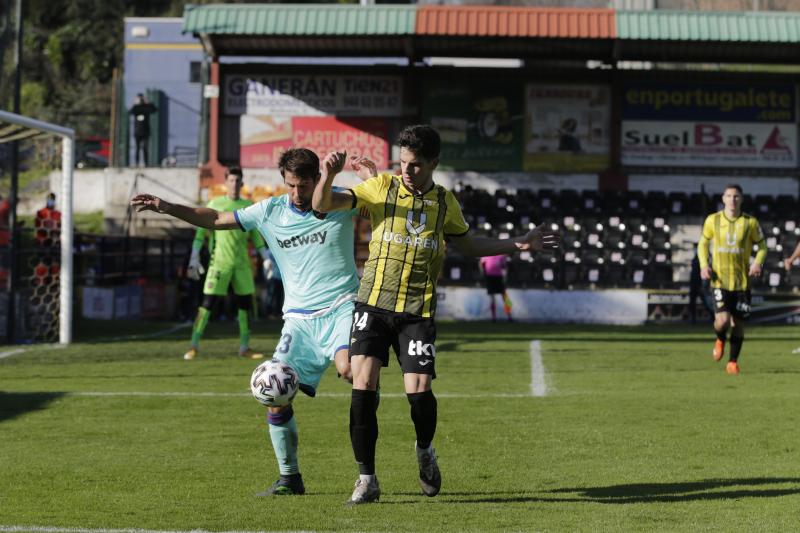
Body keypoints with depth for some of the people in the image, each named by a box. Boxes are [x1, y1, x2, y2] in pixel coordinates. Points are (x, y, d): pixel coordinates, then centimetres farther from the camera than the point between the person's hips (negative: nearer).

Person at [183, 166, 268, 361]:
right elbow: (201, 231, -1)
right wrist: (195, 257, -8)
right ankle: (194, 346, -4)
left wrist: (266, 258, 9)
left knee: (246, 303, 3)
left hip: (242, 263, 4)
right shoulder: (215, 204, 1)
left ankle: (245, 347, 13)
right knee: (208, 303, -8)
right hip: (220, 262, -4)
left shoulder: (248, 207, 11)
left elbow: (255, 236, 16)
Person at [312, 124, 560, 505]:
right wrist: (329, 174, -23)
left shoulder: (445, 202, 9)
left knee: (418, 391, -11)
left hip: (418, 312, 1)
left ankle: (424, 450, 23)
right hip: (374, 304, -1)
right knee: (363, 385, -13)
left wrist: (518, 245, 20)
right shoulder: (382, 188, 1)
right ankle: (366, 480, -1)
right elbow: (323, 205, -3)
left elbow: (468, 245, 26)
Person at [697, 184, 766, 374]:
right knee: (722, 321, -16)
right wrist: (704, 265, -4)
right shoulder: (713, 220, 1)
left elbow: (762, 246, 10)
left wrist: (758, 263, -11)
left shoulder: (750, 222, -1)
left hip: (742, 280, 1)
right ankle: (720, 340, 20)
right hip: (720, 280, -1)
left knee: (738, 323, 4)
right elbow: (703, 244, 13)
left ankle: (733, 362, 22)